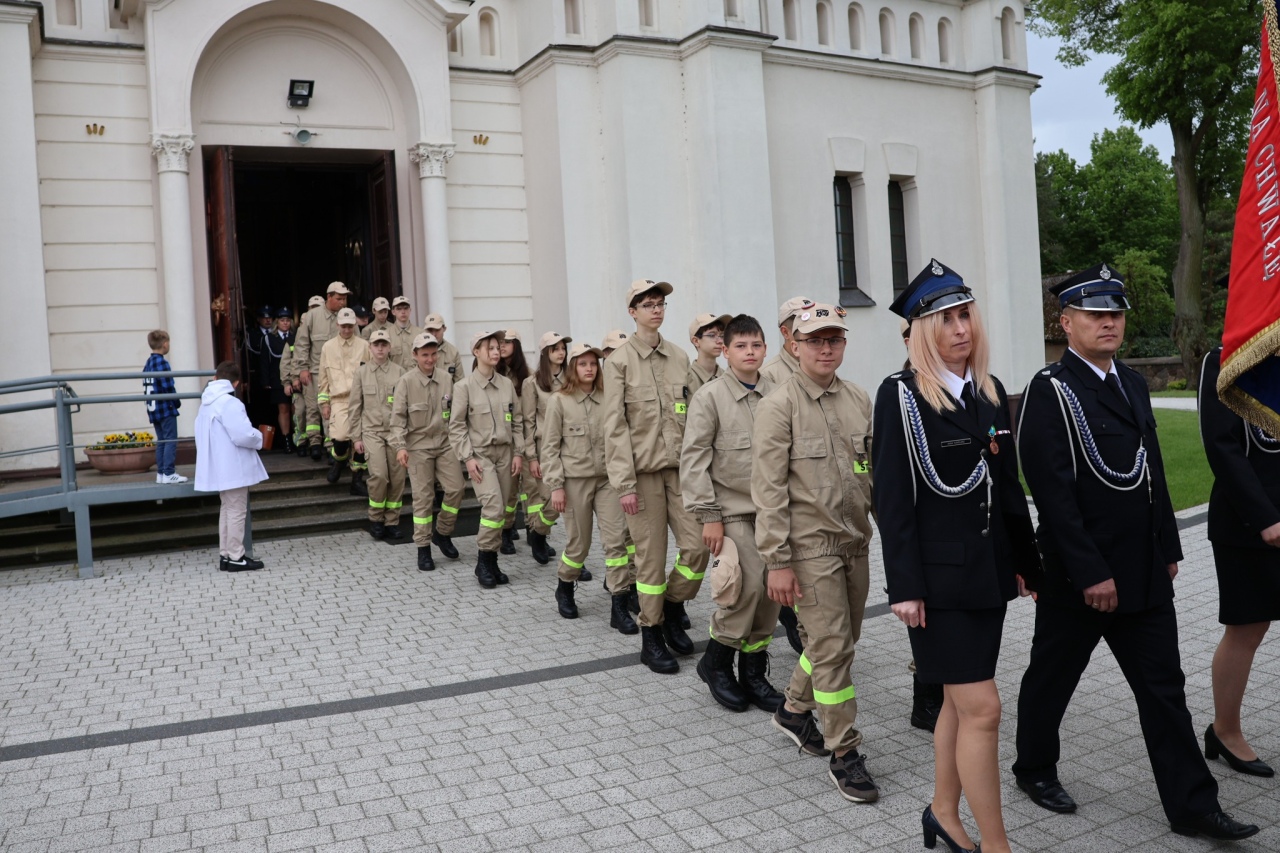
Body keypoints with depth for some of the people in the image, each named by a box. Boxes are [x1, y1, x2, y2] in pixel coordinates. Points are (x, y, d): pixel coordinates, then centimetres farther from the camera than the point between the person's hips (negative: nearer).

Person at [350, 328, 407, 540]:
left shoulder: (400, 372, 5)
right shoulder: (362, 372, 5)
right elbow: (355, 407, 7)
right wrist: (356, 437, 3)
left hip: (396, 431, 1)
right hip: (372, 431, -1)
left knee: (397, 478, 0)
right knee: (379, 475, -15)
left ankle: (392, 521, 14)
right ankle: (375, 518, 5)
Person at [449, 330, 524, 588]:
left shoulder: (507, 384, 9)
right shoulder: (464, 386, -3)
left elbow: (517, 421, 12)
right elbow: (456, 426, -3)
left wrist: (518, 453, 4)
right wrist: (467, 457, -10)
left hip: (505, 453, 4)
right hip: (480, 454, -4)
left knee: (504, 508, 4)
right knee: (494, 506, -16)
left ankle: (491, 562, 17)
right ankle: (484, 561, 0)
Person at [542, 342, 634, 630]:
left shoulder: (606, 399, 6)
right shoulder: (558, 401, -2)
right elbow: (549, 447, -3)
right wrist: (555, 485, -9)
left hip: (607, 478, 3)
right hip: (575, 480, -3)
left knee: (617, 539, -6)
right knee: (580, 543, 6)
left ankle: (619, 608, -1)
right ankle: (564, 588, 35)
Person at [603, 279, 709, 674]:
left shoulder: (680, 357, 9)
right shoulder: (620, 360, -3)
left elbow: (692, 416, 11)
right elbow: (615, 426, -7)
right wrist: (625, 483, -12)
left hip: (680, 466, 4)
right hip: (643, 469, -4)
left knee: (697, 545, -4)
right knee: (651, 556, 1)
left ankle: (673, 610, 23)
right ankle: (652, 638, 17)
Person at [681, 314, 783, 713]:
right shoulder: (710, 396, -5)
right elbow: (694, 459, -7)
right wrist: (708, 515, -10)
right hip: (732, 510, -4)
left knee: (771, 588, 3)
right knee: (748, 585, -13)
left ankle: (753, 671, 20)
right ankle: (716, 661, 10)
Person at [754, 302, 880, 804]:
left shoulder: (860, 401, 7)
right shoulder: (779, 406, -10)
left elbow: (875, 474, 15)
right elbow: (769, 490, -13)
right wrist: (777, 561, -15)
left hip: (856, 543, 6)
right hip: (810, 548, -6)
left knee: (841, 641, 16)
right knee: (833, 647, -4)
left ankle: (794, 710, 38)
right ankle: (844, 754, 10)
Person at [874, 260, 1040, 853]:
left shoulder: (991, 391, 9)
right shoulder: (900, 394, -11)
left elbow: (1009, 484, 14)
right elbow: (892, 498, -13)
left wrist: (1027, 560, 15)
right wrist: (905, 587, -16)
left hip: (989, 567, 7)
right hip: (938, 572, -6)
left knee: (960, 699, 16)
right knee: (982, 708, -4)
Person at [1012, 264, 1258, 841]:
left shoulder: (1132, 384, 11)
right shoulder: (1050, 391, -13)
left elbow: (1154, 473, 16)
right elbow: (1054, 492, -19)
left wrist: (1168, 549, 13)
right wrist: (1091, 573, -19)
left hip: (1145, 573, 7)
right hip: (1079, 574, -7)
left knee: (1164, 687, 10)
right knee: (1052, 679, 11)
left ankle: (1191, 805, 18)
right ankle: (1034, 769, 31)